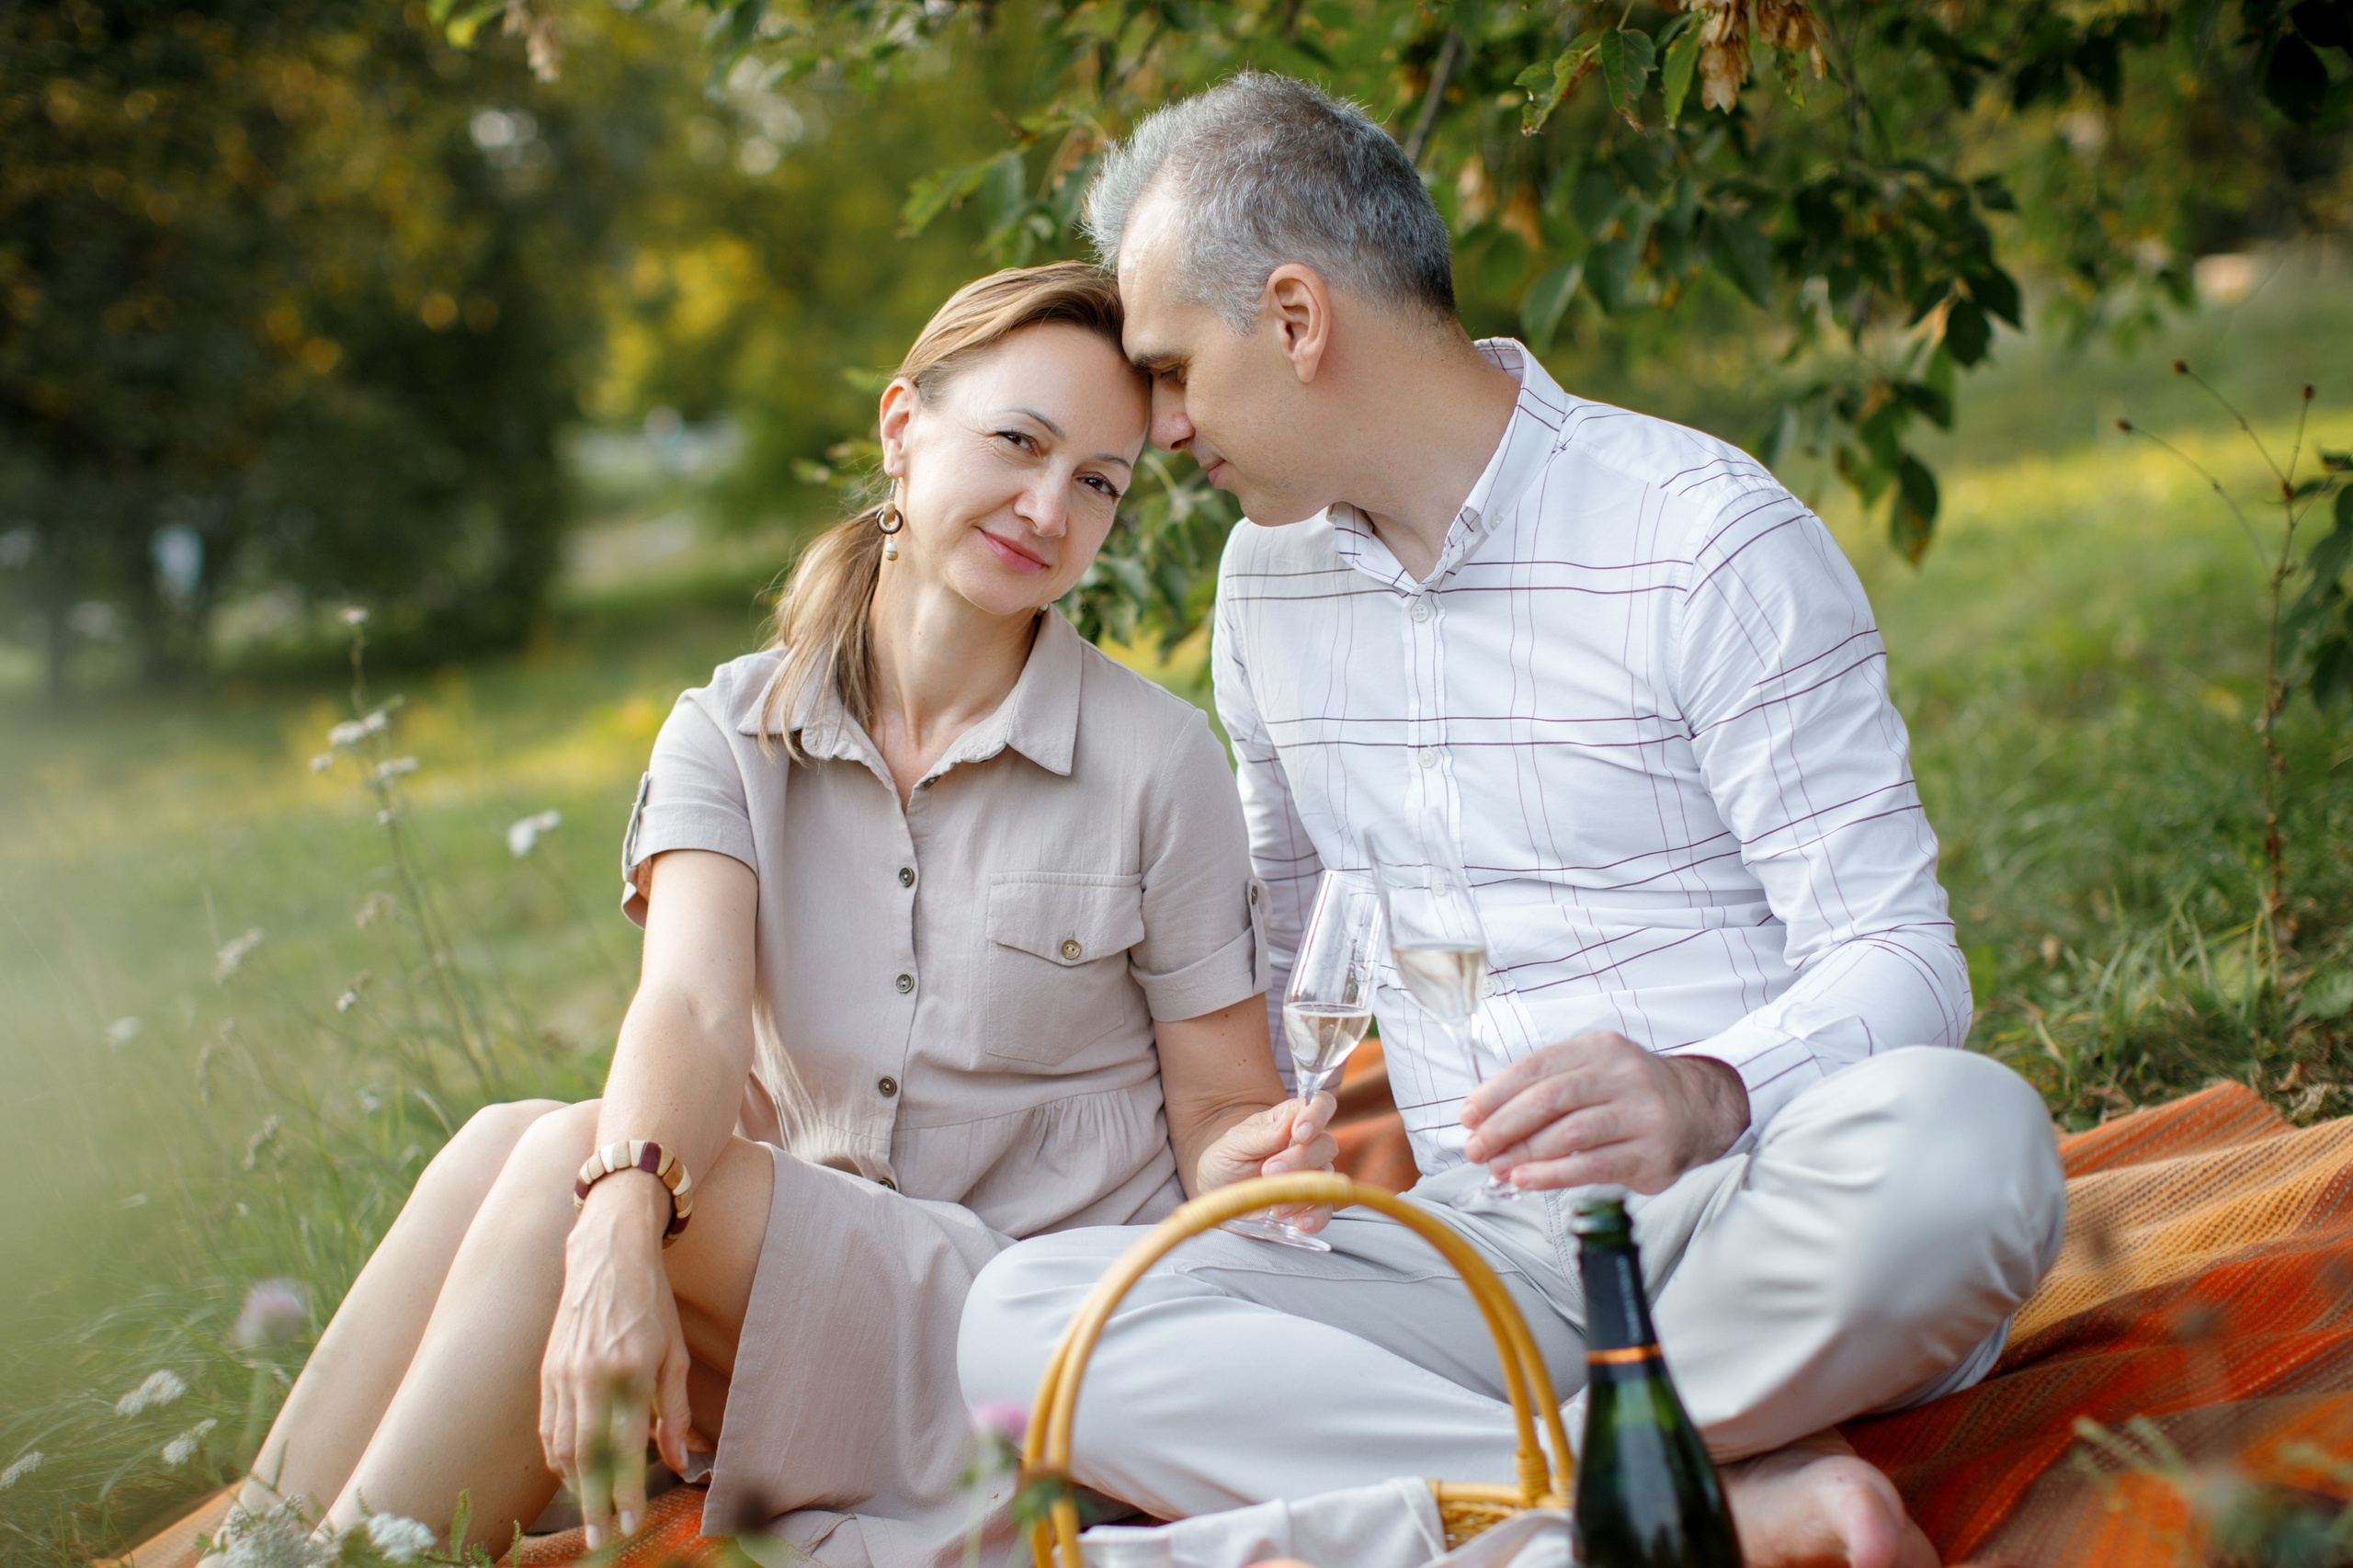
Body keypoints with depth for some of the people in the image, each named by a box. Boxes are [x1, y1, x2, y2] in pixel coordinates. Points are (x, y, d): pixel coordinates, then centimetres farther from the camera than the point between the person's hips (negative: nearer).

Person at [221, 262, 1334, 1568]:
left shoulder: (1159, 761, -2)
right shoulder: (734, 733, 4)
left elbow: (1218, 1107, 3)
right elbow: (693, 1006, -15)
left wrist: (1254, 1165, -23)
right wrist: (623, 1225, -35)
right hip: (790, 1294, 3)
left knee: (566, 1160, -25)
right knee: (508, 1143, -27)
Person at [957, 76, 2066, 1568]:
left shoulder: (1709, 538, -8)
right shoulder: (1270, 577, 12)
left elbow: (1899, 960, -12)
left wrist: (1702, 1098, -32)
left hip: (1736, 1224, -4)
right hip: (1487, 1259, 5)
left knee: (1954, 1136, -38)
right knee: (1022, 1313, -21)